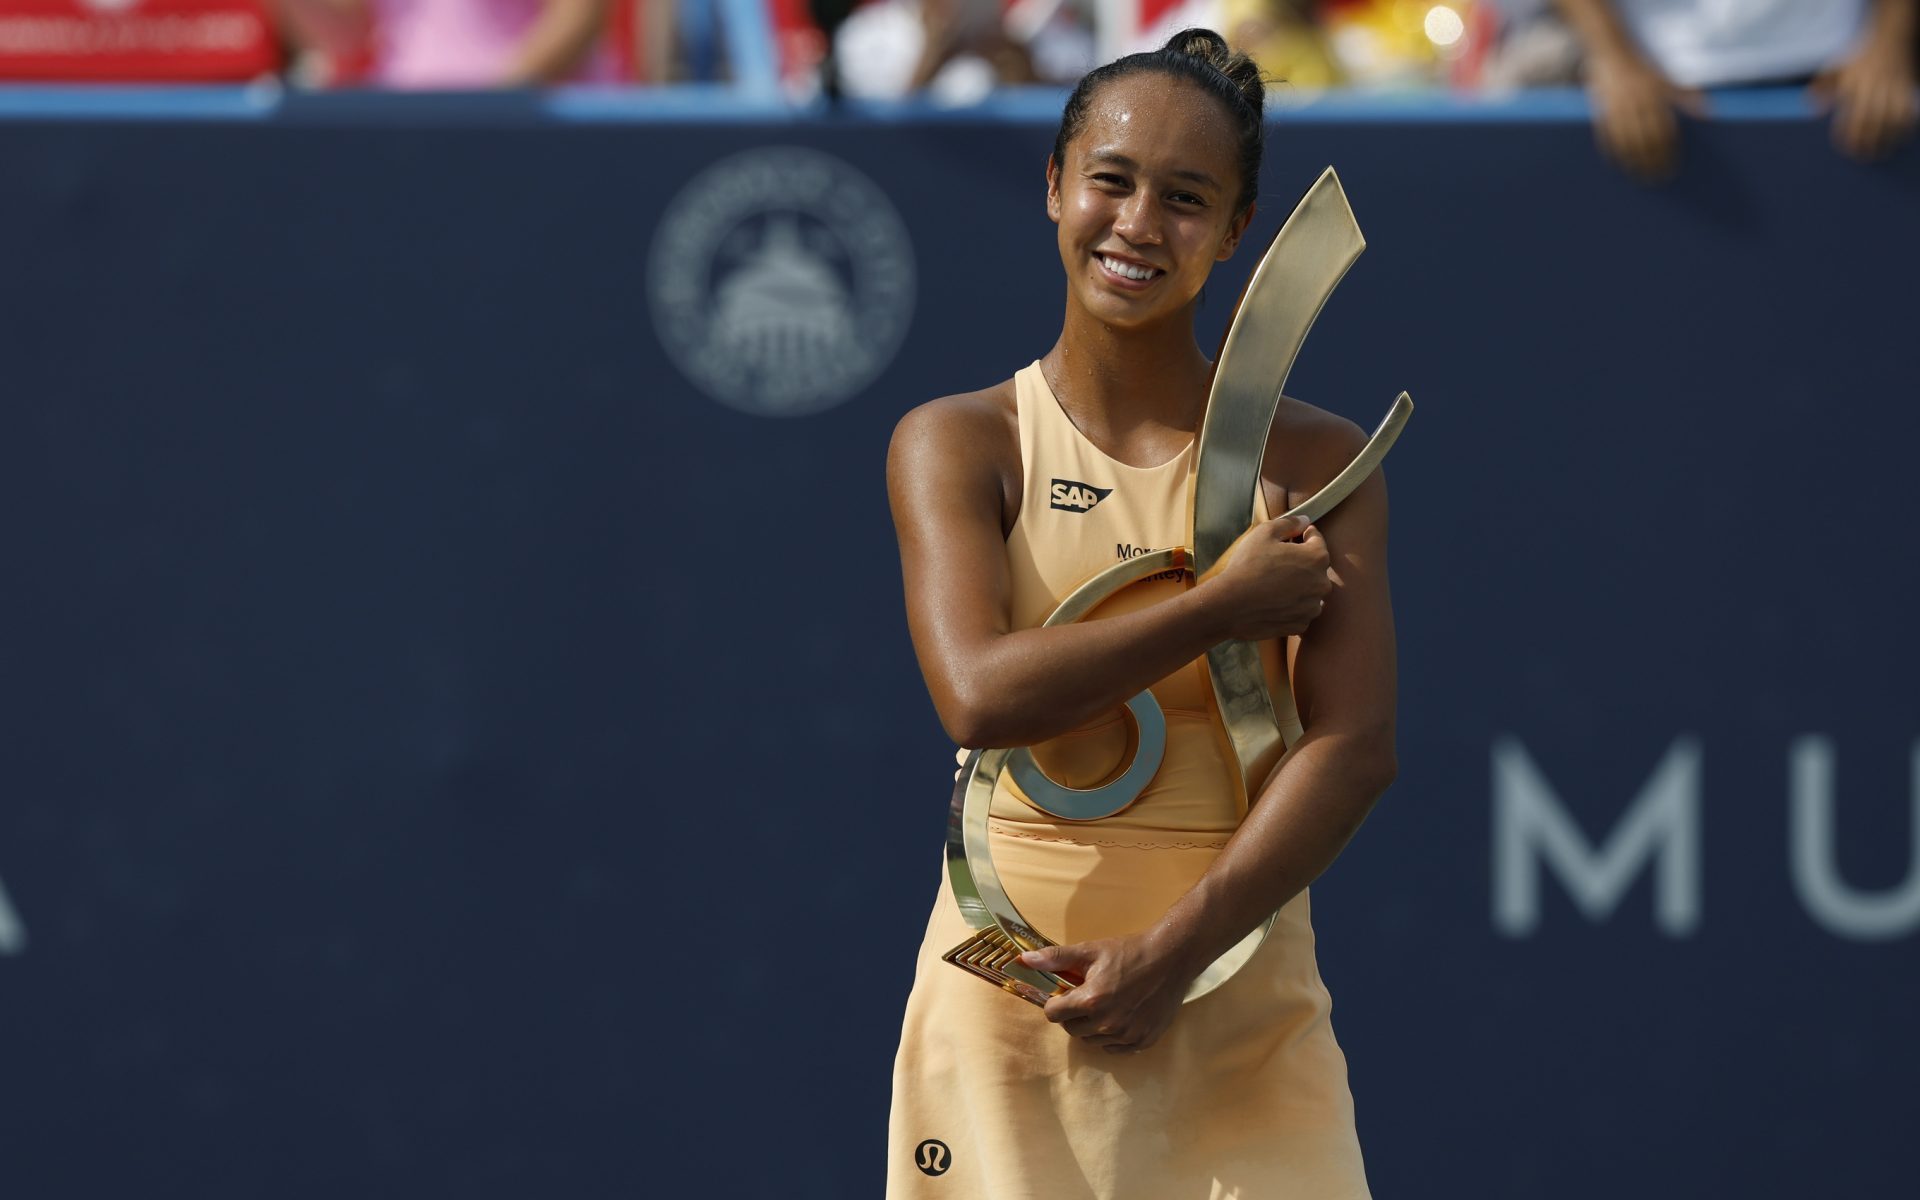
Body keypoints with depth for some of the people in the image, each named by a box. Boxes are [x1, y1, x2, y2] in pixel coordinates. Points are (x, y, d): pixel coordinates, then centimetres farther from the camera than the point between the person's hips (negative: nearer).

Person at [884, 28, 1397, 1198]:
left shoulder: (1317, 463, 4)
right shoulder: (957, 445, 3)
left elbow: (1355, 747, -6)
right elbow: (981, 694, -13)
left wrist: (1176, 949, -16)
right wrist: (1224, 605, -11)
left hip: (1239, 1012, 0)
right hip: (1008, 1000, 0)